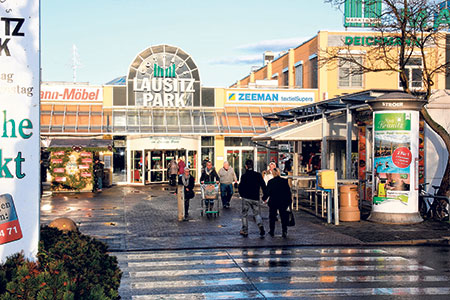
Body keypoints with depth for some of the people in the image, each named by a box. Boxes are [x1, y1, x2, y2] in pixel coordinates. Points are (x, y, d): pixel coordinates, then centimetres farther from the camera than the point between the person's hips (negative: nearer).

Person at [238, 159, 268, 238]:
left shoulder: (244, 176, -7)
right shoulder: (258, 175, 0)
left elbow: (241, 187, -4)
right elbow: (263, 186, 1)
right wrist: (265, 196, 12)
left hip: (246, 198, -2)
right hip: (255, 198, 2)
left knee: (244, 214, 11)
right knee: (257, 214, 12)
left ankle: (245, 231, 14)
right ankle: (261, 226, -14)